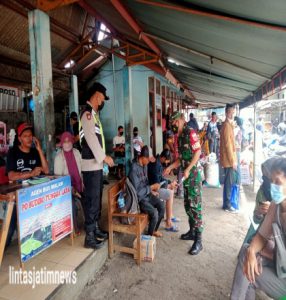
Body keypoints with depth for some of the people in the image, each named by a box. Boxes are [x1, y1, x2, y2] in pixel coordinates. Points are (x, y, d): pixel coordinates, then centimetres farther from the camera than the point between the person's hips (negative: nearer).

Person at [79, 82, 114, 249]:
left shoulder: (94, 113, 18)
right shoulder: (87, 113, -12)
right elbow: (91, 138, -19)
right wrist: (104, 157, -13)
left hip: (97, 163, 10)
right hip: (91, 164, -10)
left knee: (97, 198, 16)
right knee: (92, 199, -3)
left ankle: (96, 229, 30)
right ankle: (89, 237, 9)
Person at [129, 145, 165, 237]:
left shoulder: (144, 165, 2)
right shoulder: (134, 169, -26)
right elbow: (137, 192, -26)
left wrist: (151, 191, 0)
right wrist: (152, 187, -21)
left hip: (146, 194, 9)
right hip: (138, 198, -8)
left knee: (161, 205, -1)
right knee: (154, 213, -22)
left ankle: (154, 230, 18)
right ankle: (150, 234, 5)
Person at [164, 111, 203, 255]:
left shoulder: (190, 133, -11)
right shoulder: (180, 136, 15)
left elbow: (198, 152, -17)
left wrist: (188, 169, -22)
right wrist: (170, 167, 14)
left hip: (193, 174, -9)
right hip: (185, 175, 9)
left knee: (195, 206, -5)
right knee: (187, 205, 15)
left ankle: (198, 240, 3)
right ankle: (192, 231, 29)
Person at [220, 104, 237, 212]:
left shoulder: (229, 124, 16)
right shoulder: (227, 125, -16)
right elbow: (227, 144, -20)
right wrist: (233, 160, -19)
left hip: (229, 158, 10)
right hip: (229, 159, -10)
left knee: (229, 182, 15)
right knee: (229, 182, -2)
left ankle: (227, 203, 25)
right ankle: (227, 205, 8)